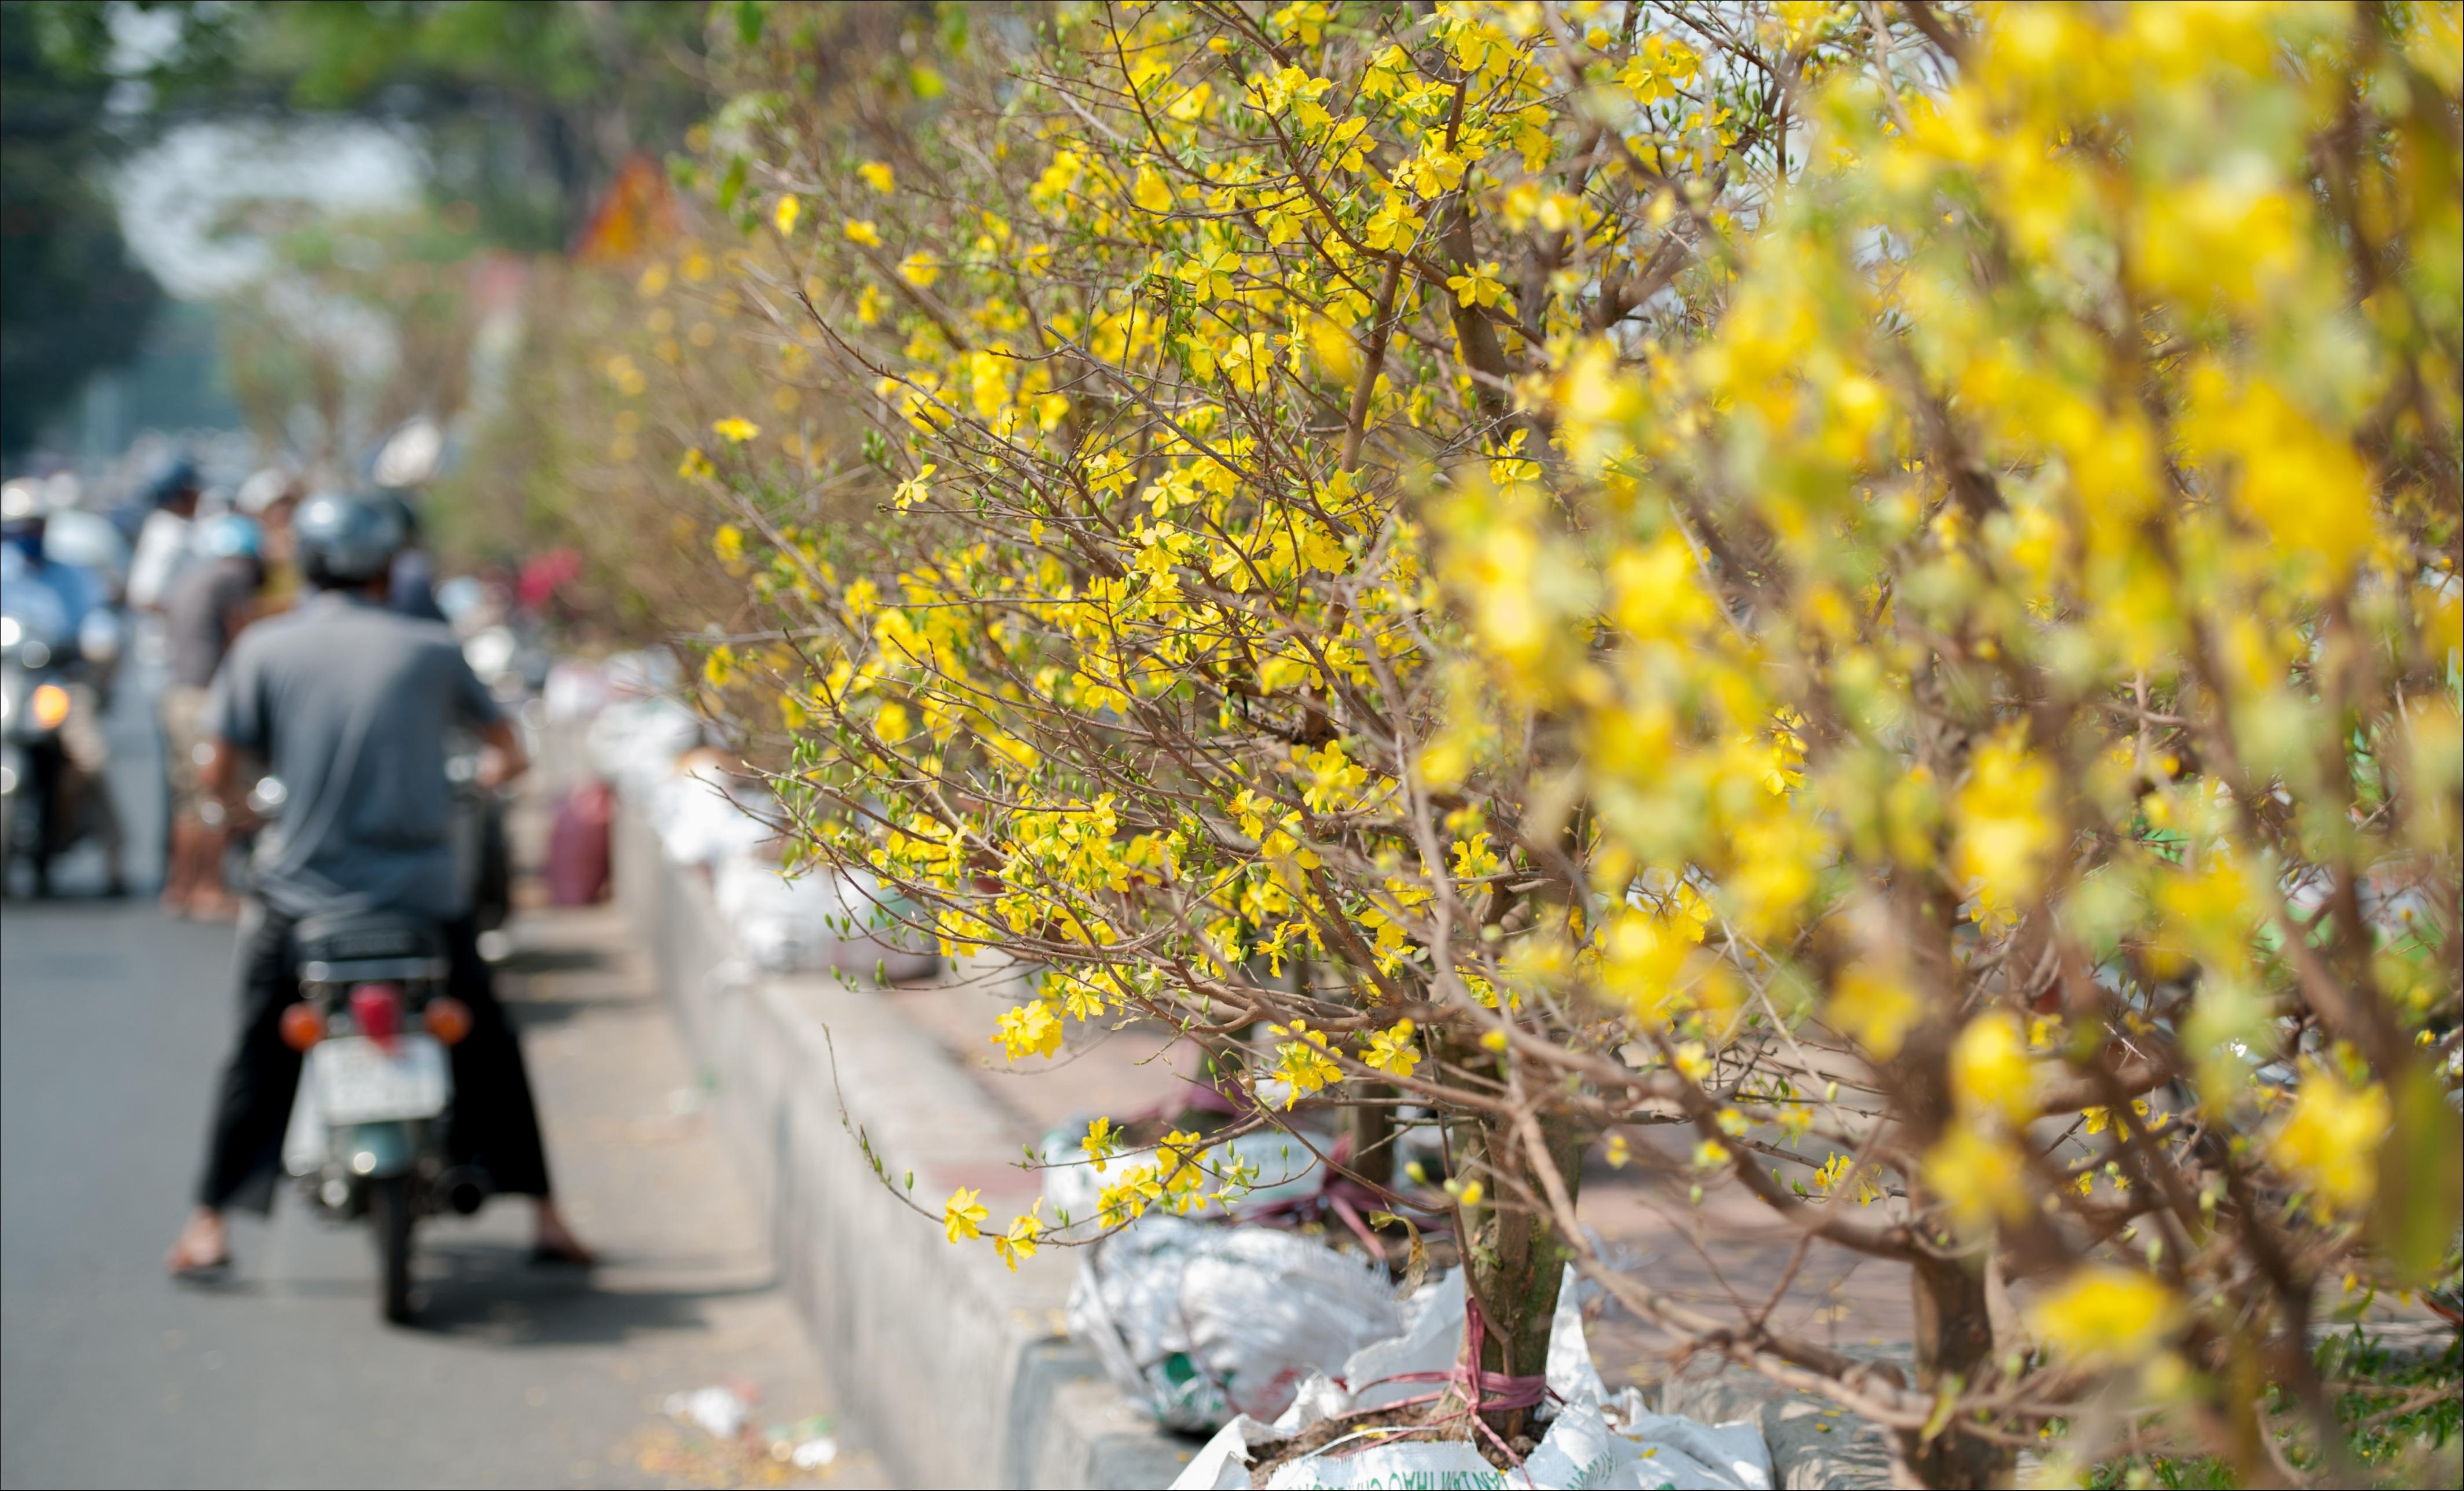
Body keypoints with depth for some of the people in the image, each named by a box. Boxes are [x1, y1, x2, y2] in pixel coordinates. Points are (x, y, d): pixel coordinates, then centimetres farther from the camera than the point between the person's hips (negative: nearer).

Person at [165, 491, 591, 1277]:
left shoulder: (264, 647, 0)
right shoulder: (431, 647, 3)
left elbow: (218, 772, -3)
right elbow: (508, 754, 12)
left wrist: (236, 801, 19)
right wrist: (483, 773, 34)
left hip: (302, 888, 0)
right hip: (422, 889, 1)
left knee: (258, 1058, 14)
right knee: (488, 1046, 16)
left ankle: (210, 1225, 12)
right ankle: (544, 1217, 18)